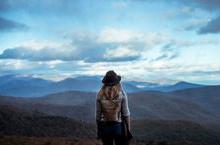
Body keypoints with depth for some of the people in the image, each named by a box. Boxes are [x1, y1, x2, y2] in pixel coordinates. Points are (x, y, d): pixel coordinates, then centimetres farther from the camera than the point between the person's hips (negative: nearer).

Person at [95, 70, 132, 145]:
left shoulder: (100, 94, -3)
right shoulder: (122, 93, -8)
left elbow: (98, 114, -1)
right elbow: (126, 113, -9)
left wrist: (98, 130, 9)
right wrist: (128, 130, -2)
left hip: (105, 127, 2)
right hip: (119, 127, -2)